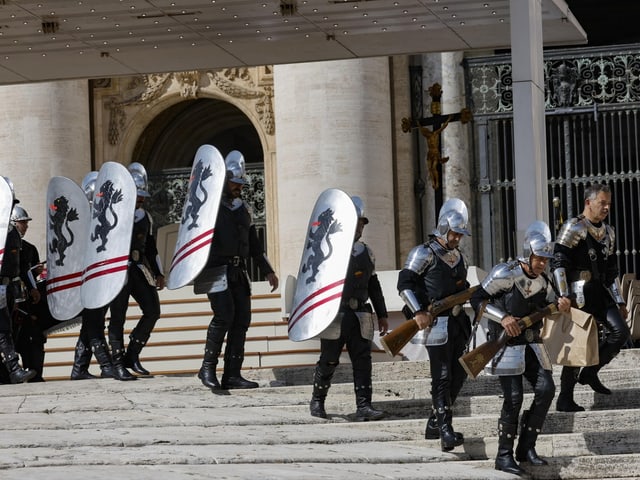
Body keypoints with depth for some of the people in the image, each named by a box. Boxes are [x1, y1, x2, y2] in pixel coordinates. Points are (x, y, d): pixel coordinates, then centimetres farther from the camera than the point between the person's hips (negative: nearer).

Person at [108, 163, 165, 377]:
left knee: (152, 311, -3)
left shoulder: (146, 218, 16)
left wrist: (158, 273, 16)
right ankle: (117, 359, 4)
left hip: (139, 270, 6)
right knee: (118, 315, -4)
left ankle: (132, 354, 8)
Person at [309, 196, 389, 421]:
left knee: (362, 360, -3)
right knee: (329, 361, 3)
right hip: (335, 315, -4)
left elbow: (373, 285, 22)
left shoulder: (366, 252, 15)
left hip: (360, 316, 4)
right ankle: (317, 401, 22)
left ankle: (363, 406, -4)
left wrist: (382, 315, 19)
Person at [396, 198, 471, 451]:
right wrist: (419, 311, -20)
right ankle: (445, 431, -12)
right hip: (437, 323, -8)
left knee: (459, 373, 10)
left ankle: (435, 423, 22)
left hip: (457, 323, 8)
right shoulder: (424, 254, -6)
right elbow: (405, 283, -12)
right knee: (442, 377, -10)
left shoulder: (458, 256, 18)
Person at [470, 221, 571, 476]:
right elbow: (477, 299, -12)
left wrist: (562, 307, -6)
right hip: (507, 344, -7)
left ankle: (526, 447, 8)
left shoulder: (544, 282, 7)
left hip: (532, 343, 7)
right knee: (513, 398, -10)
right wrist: (503, 318, -23)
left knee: (546, 389, -4)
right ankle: (504, 456, 1)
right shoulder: (505, 274, -14)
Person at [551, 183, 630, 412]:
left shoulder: (608, 233, 16)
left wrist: (619, 302, 18)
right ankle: (565, 399, 1)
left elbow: (612, 271, 22)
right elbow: (558, 264, -15)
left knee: (620, 331, -8)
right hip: (580, 296, -7)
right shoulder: (574, 229, -8)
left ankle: (590, 373, 9)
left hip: (601, 293, 7)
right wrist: (564, 296, -21)